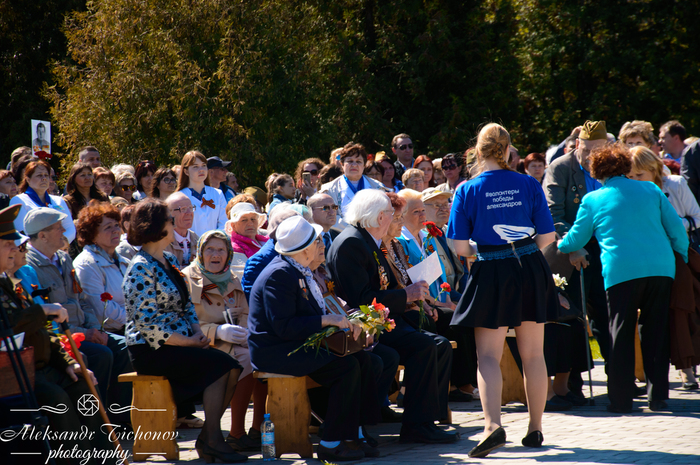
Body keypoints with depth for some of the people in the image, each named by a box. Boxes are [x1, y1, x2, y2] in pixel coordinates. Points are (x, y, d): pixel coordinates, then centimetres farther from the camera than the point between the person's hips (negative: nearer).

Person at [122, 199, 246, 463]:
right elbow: (147, 324, -20)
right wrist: (190, 342, -16)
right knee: (219, 364, -22)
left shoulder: (169, 261, 15)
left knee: (232, 367, -11)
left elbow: (186, 306, 19)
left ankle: (208, 437, -4)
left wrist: (198, 333, -1)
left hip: (179, 343, 8)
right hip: (150, 351, -8)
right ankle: (212, 440, -15)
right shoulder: (141, 269, -14)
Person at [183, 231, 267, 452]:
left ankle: (258, 429, -17)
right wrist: (218, 331, -23)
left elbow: (245, 314, 13)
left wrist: (244, 330, -11)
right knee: (247, 359, -31)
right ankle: (236, 434, -27)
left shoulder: (232, 281, 20)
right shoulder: (187, 279, 0)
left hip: (233, 343, 6)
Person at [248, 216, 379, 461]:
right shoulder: (279, 275, -19)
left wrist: (343, 319, -2)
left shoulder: (300, 270, 13)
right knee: (347, 366, -22)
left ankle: (353, 435, -2)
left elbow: (313, 312, 17)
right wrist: (327, 320, -25)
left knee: (362, 358, -5)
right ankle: (330, 444, -16)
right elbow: (284, 326, -25)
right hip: (273, 351, -10)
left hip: (298, 344, 10)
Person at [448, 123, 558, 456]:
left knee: (488, 356, 0)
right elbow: (547, 236, 1)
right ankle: (535, 428, 19)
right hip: (531, 271, 2)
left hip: (492, 276, -2)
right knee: (533, 354, 11)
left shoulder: (468, 190, -5)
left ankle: (493, 425, -19)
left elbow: (460, 247, -7)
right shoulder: (529, 185, 0)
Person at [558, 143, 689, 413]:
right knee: (655, 333, 9)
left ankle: (621, 400, 3)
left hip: (620, 272, -2)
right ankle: (658, 397, 9)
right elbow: (676, 228, 10)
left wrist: (557, 246, 35)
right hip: (660, 268, 2)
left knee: (620, 336, 5)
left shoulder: (593, 200, 7)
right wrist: (683, 257, 26)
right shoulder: (651, 191, 12)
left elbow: (574, 241, 14)